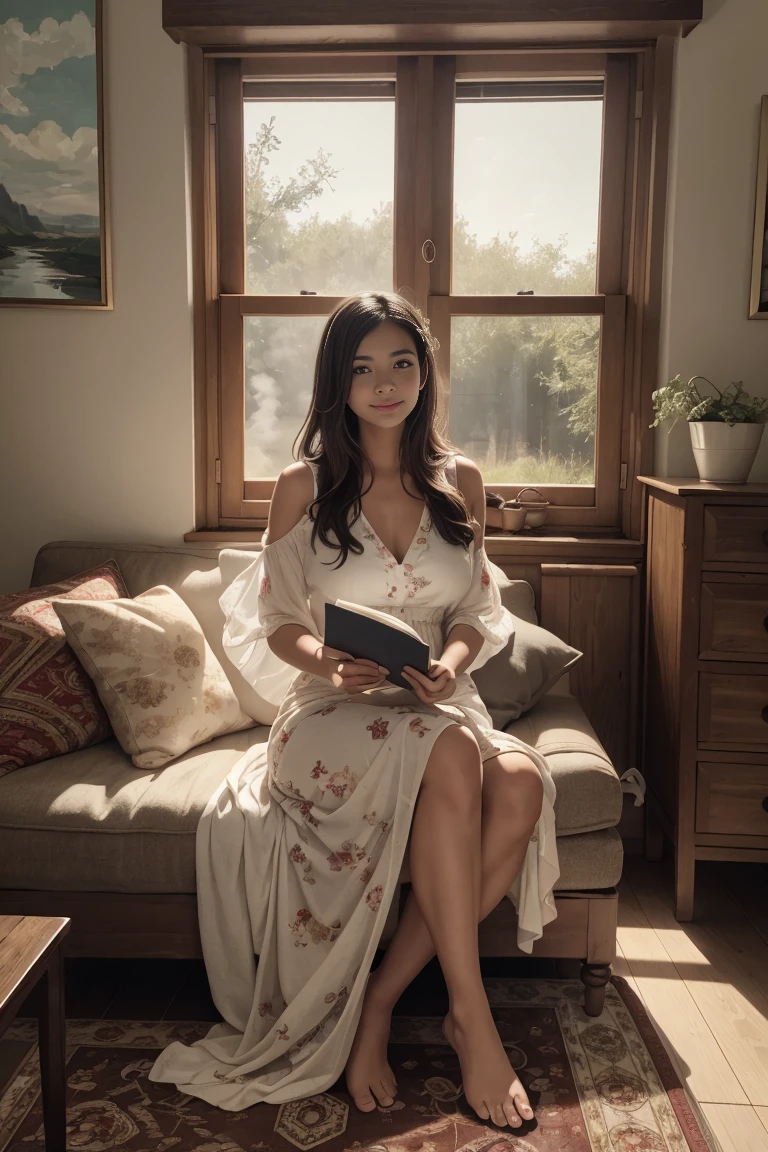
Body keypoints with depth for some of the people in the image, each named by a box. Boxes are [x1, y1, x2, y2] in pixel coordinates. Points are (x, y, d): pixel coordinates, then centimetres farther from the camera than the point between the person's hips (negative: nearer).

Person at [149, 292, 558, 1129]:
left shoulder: (459, 481, 10)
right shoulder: (305, 485, 3)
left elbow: (476, 612, 12)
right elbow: (280, 622, 3)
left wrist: (451, 664, -11)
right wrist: (333, 666, -18)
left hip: (439, 707, 3)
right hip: (333, 715, -3)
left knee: (522, 784, -30)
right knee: (452, 754, -36)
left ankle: (379, 998, -15)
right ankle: (469, 1013, -21)